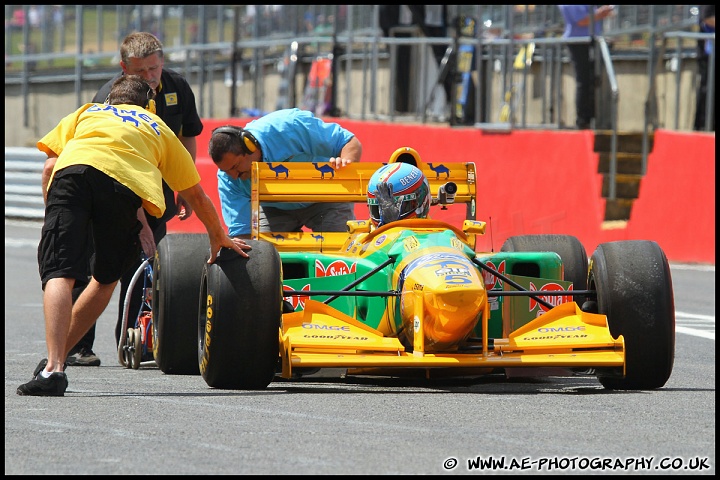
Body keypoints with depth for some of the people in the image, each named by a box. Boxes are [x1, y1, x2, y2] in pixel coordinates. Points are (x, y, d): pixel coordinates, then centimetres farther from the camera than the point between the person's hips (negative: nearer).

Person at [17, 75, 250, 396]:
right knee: (106, 278, 22)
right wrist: (219, 238, 61)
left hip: (73, 168, -1)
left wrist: (55, 221, 35)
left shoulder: (86, 113, 39)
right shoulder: (159, 129, 39)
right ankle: (58, 356, 20)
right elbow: (196, 196, 45)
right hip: (127, 185, 1)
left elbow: (49, 166, 25)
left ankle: (52, 367, -29)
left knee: (59, 273, -10)